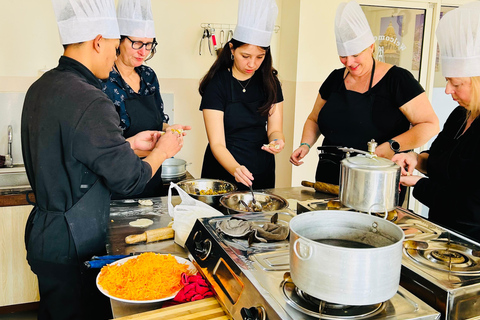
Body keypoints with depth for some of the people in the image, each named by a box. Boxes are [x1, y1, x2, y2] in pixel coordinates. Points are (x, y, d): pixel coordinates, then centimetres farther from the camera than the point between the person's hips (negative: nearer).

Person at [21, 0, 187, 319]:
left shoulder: (40, 88, 4)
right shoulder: (90, 103, -26)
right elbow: (130, 179, -20)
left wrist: (130, 144, 13)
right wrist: (162, 150, -2)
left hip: (43, 231, 9)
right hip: (72, 247, -9)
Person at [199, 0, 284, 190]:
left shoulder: (270, 82, -1)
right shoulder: (217, 83, -15)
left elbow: (275, 129, 0)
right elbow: (217, 144, -19)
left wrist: (276, 140, -23)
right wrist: (235, 168, -37)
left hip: (262, 172, 4)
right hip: (223, 171, -4)